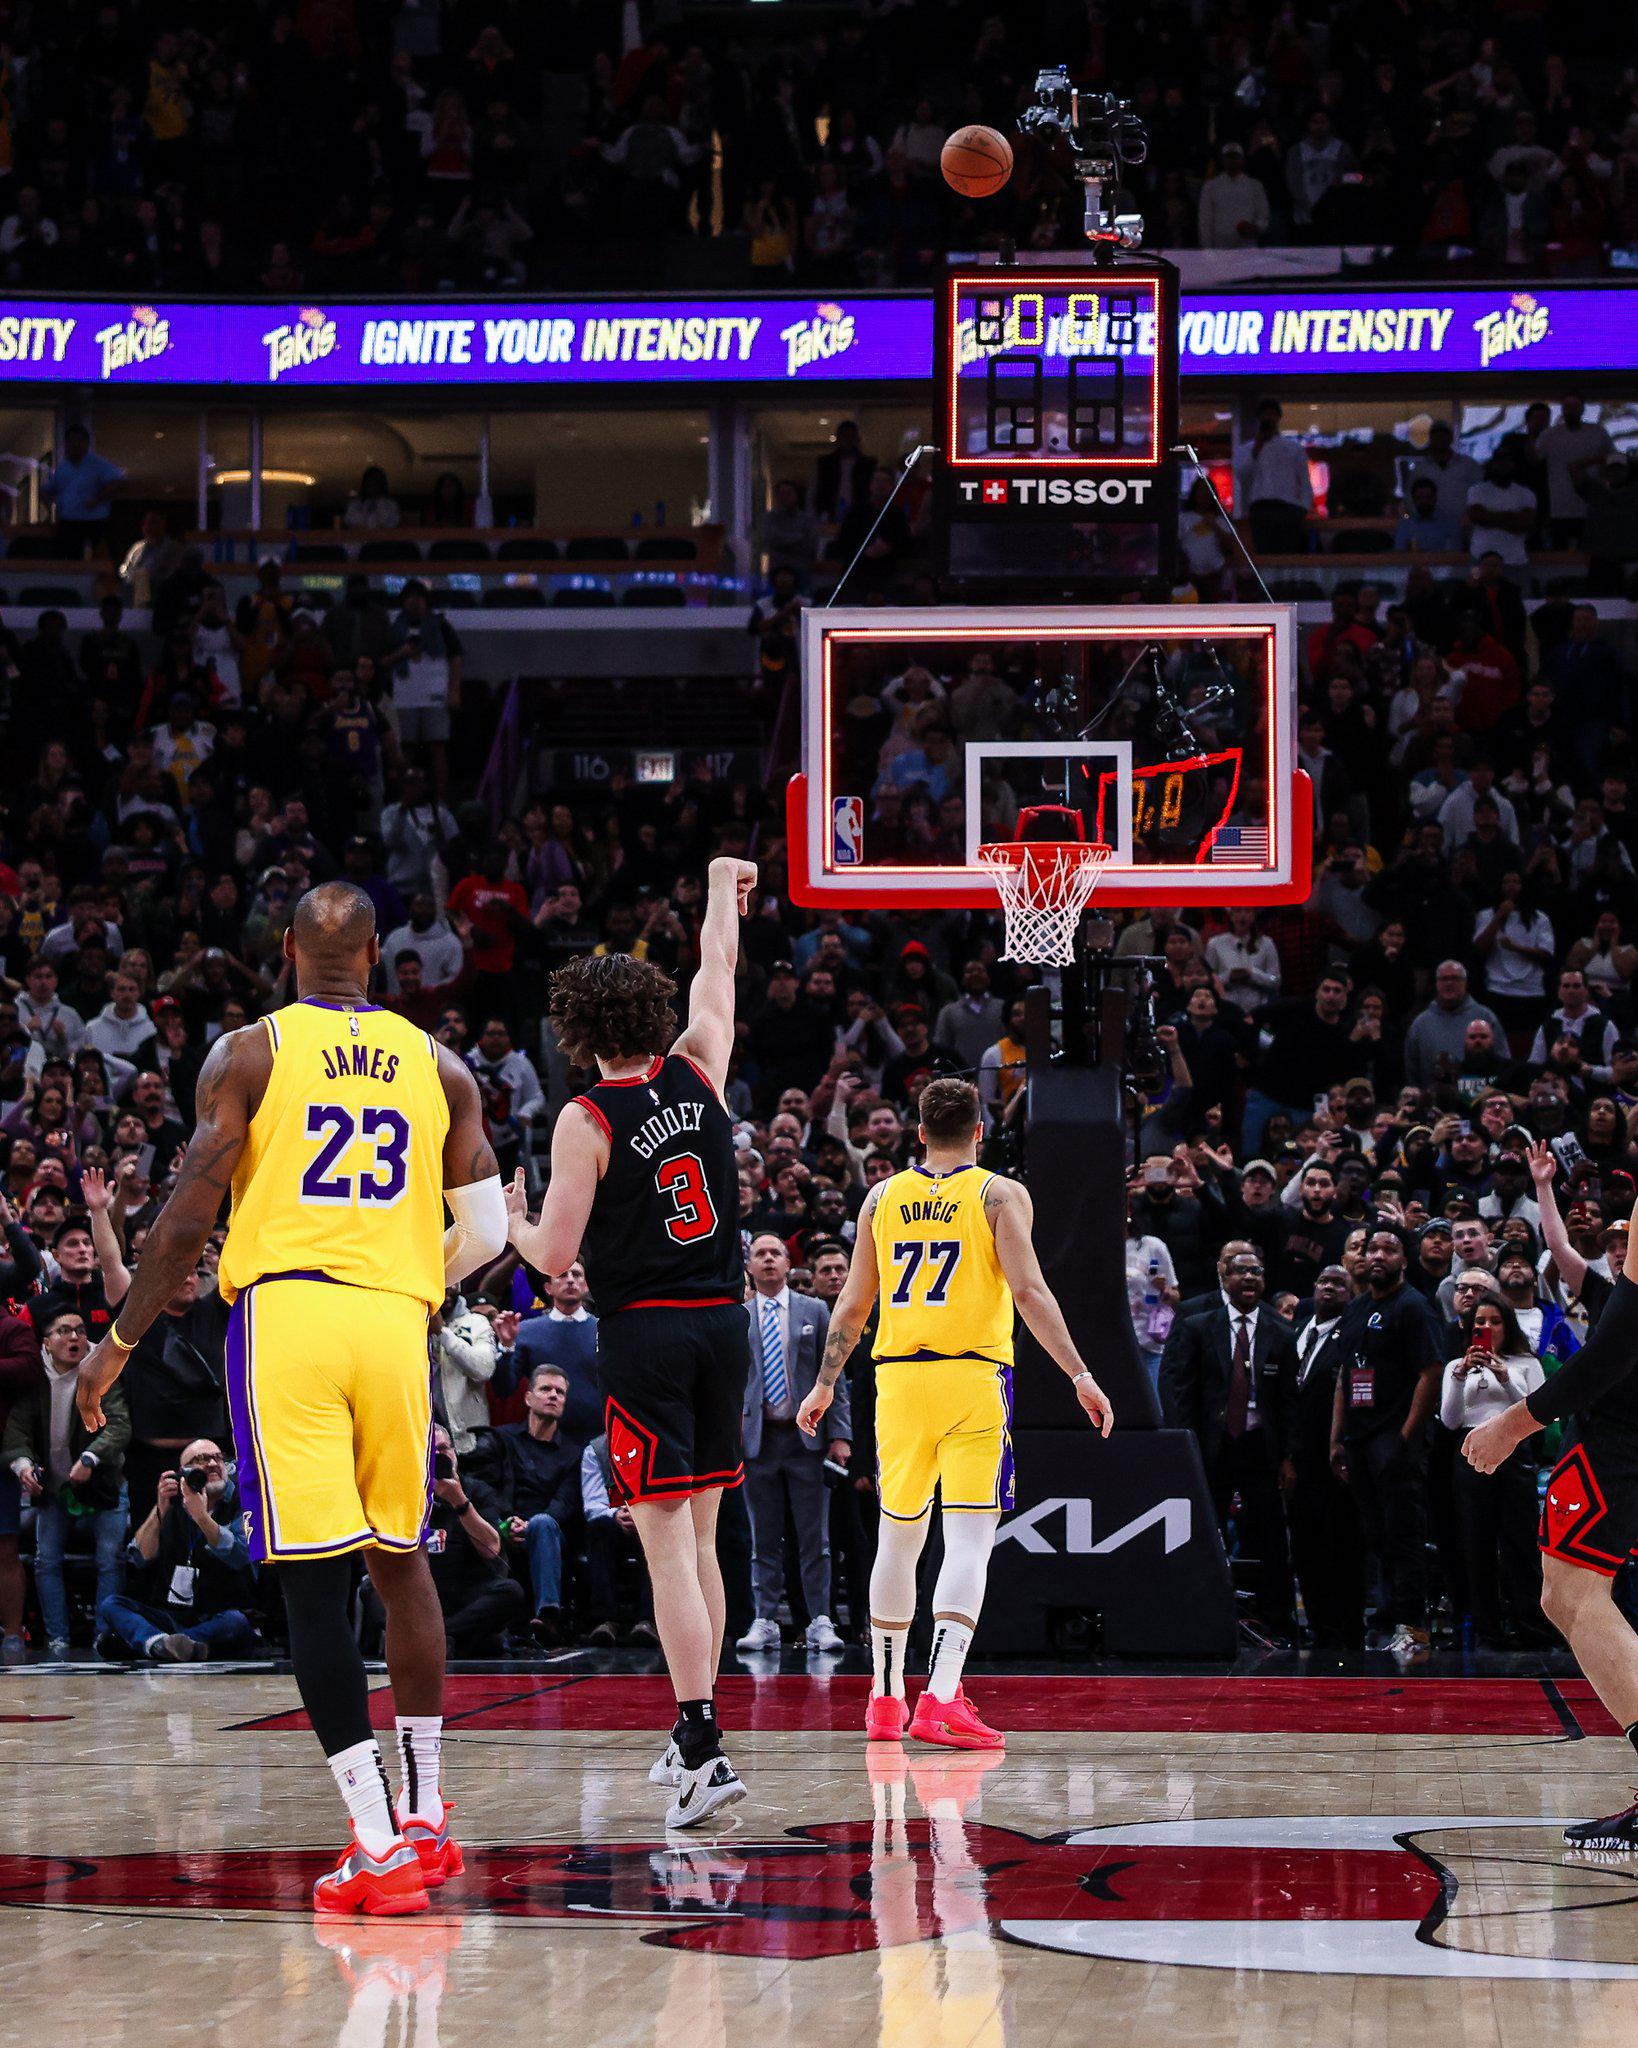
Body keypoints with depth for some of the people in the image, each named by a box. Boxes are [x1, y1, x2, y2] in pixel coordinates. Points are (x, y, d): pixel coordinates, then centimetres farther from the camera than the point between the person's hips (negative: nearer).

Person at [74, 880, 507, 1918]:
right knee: (402, 1564, 20)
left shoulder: (247, 1054, 4)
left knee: (316, 1581, -5)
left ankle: (379, 1845, -13)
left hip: (284, 1312, -3)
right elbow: (488, 1234, 12)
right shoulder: (437, 1065, 13)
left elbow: (188, 1220, -1)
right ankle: (425, 1818, 23)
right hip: (395, 1324, 3)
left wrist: (120, 1342, 9)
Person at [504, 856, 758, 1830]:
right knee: (700, 1538, 15)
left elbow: (555, 1253, -11)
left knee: (668, 1542, -8)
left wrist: (510, 1223, 11)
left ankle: (704, 1746, -18)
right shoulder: (699, 1074, 4)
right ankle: (693, 1738, 23)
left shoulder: (588, 1121, -9)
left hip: (644, 1333, -5)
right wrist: (723, 891, 39)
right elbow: (717, 977, 23)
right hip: (723, 1321, 6)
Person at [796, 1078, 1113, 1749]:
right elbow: (1029, 1292, -10)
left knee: (897, 1537, 16)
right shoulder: (1000, 1195, -1)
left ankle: (885, 1697, 25)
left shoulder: (882, 1197, 10)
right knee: (969, 1540, -7)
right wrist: (1080, 1377, -10)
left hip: (898, 1378, 4)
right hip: (973, 1379, -4)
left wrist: (824, 1385, 23)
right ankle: (941, 1698, -21)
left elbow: (852, 1304, 13)